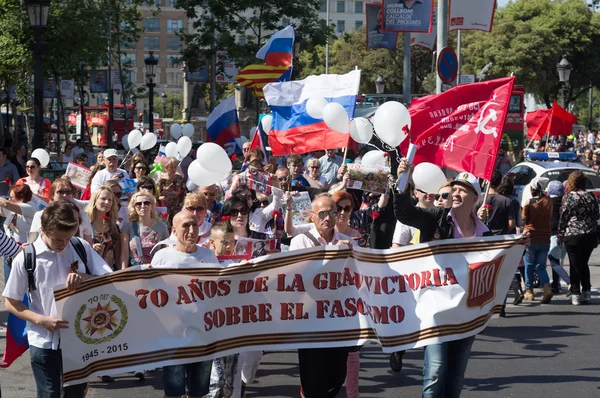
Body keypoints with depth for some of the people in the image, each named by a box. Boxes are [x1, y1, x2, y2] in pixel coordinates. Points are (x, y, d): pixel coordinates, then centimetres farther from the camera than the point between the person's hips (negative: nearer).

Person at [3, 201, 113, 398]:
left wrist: (85, 277, -22)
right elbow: (12, 304, -4)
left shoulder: (81, 247, -5)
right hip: (44, 342, -2)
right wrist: (42, 320, -18)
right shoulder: (25, 259, -11)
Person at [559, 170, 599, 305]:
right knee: (584, 264, 16)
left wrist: (560, 235, 2)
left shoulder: (570, 197, -8)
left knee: (575, 265, 2)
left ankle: (575, 294, 3)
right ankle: (586, 292, 15)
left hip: (573, 235, -4)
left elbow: (563, 218, -7)